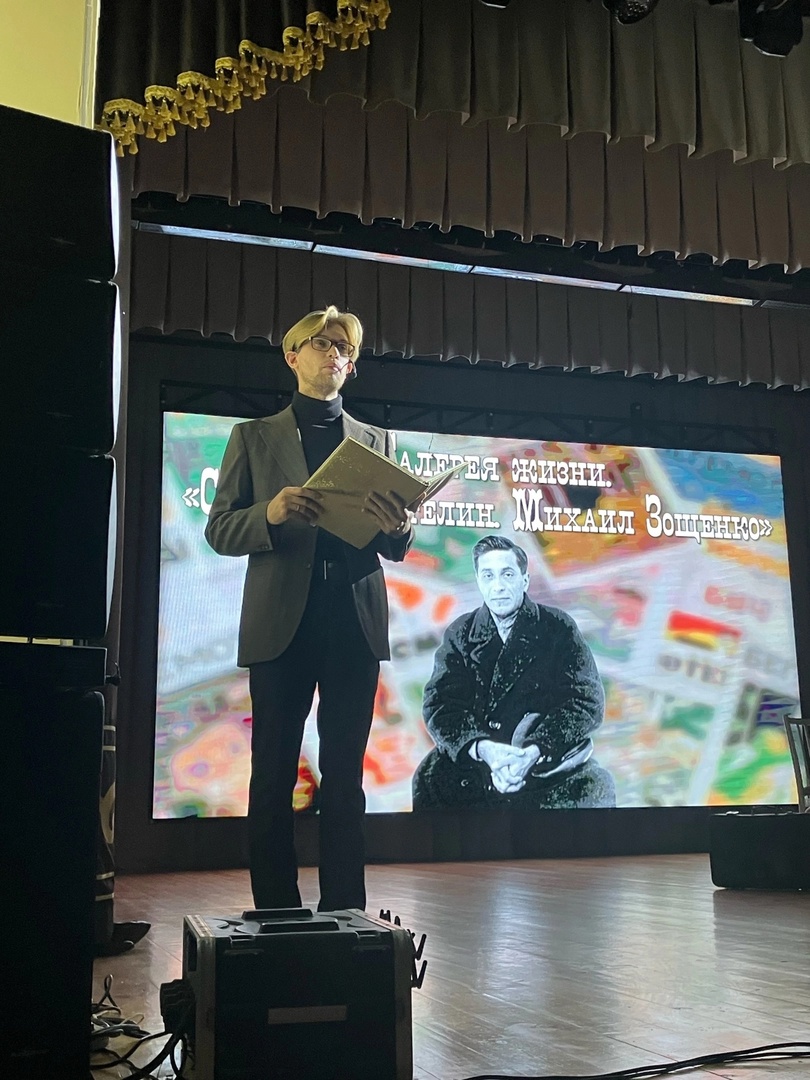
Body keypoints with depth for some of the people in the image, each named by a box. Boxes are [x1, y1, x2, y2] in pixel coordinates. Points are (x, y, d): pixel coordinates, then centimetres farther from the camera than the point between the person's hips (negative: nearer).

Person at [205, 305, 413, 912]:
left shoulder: (376, 441, 17)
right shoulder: (254, 437, 13)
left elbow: (394, 549, 12)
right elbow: (220, 530, 5)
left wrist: (397, 527, -12)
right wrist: (270, 513, -15)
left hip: (354, 622, 2)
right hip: (282, 622, -1)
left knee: (345, 776, 2)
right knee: (274, 774, -1)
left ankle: (344, 913, 8)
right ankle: (276, 913, 8)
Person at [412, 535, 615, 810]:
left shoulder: (558, 627, 1)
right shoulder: (460, 634, 6)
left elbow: (587, 700, -7)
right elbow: (439, 703, -4)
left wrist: (534, 751, -23)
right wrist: (483, 749, -24)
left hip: (553, 755, -1)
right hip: (475, 760, 1)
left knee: (596, 789, -27)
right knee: (429, 779, -25)